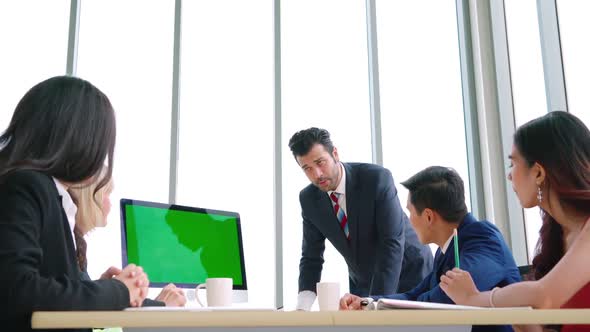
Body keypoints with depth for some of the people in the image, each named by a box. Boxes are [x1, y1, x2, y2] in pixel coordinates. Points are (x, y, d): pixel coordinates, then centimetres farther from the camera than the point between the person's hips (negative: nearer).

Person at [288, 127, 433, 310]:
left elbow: (392, 244, -29)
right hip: (364, 282, 4)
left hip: (408, 273, -4)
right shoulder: (308, 199, -11)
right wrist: (302, 307, -21)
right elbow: (311, 257, -6)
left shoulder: (377, 178, -26)